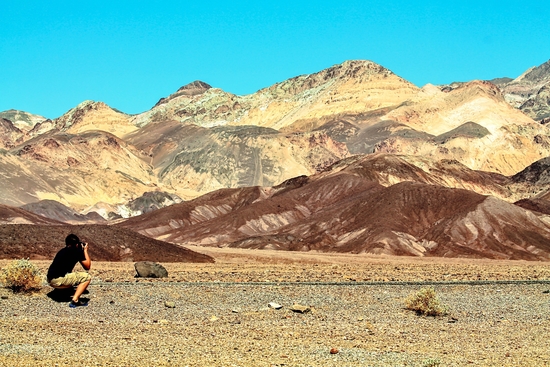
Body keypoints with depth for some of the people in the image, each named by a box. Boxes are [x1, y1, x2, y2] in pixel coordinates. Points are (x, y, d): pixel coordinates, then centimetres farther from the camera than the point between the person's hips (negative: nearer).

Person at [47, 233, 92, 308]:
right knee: (87, 277, -2)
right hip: (59, 280, -8)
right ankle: (75, 300, -11)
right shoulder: (77, 251, 0)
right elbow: (87, 266, 7)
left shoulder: (63, 251, 22)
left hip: (50, 280, 9)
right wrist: (85, 250, 18)